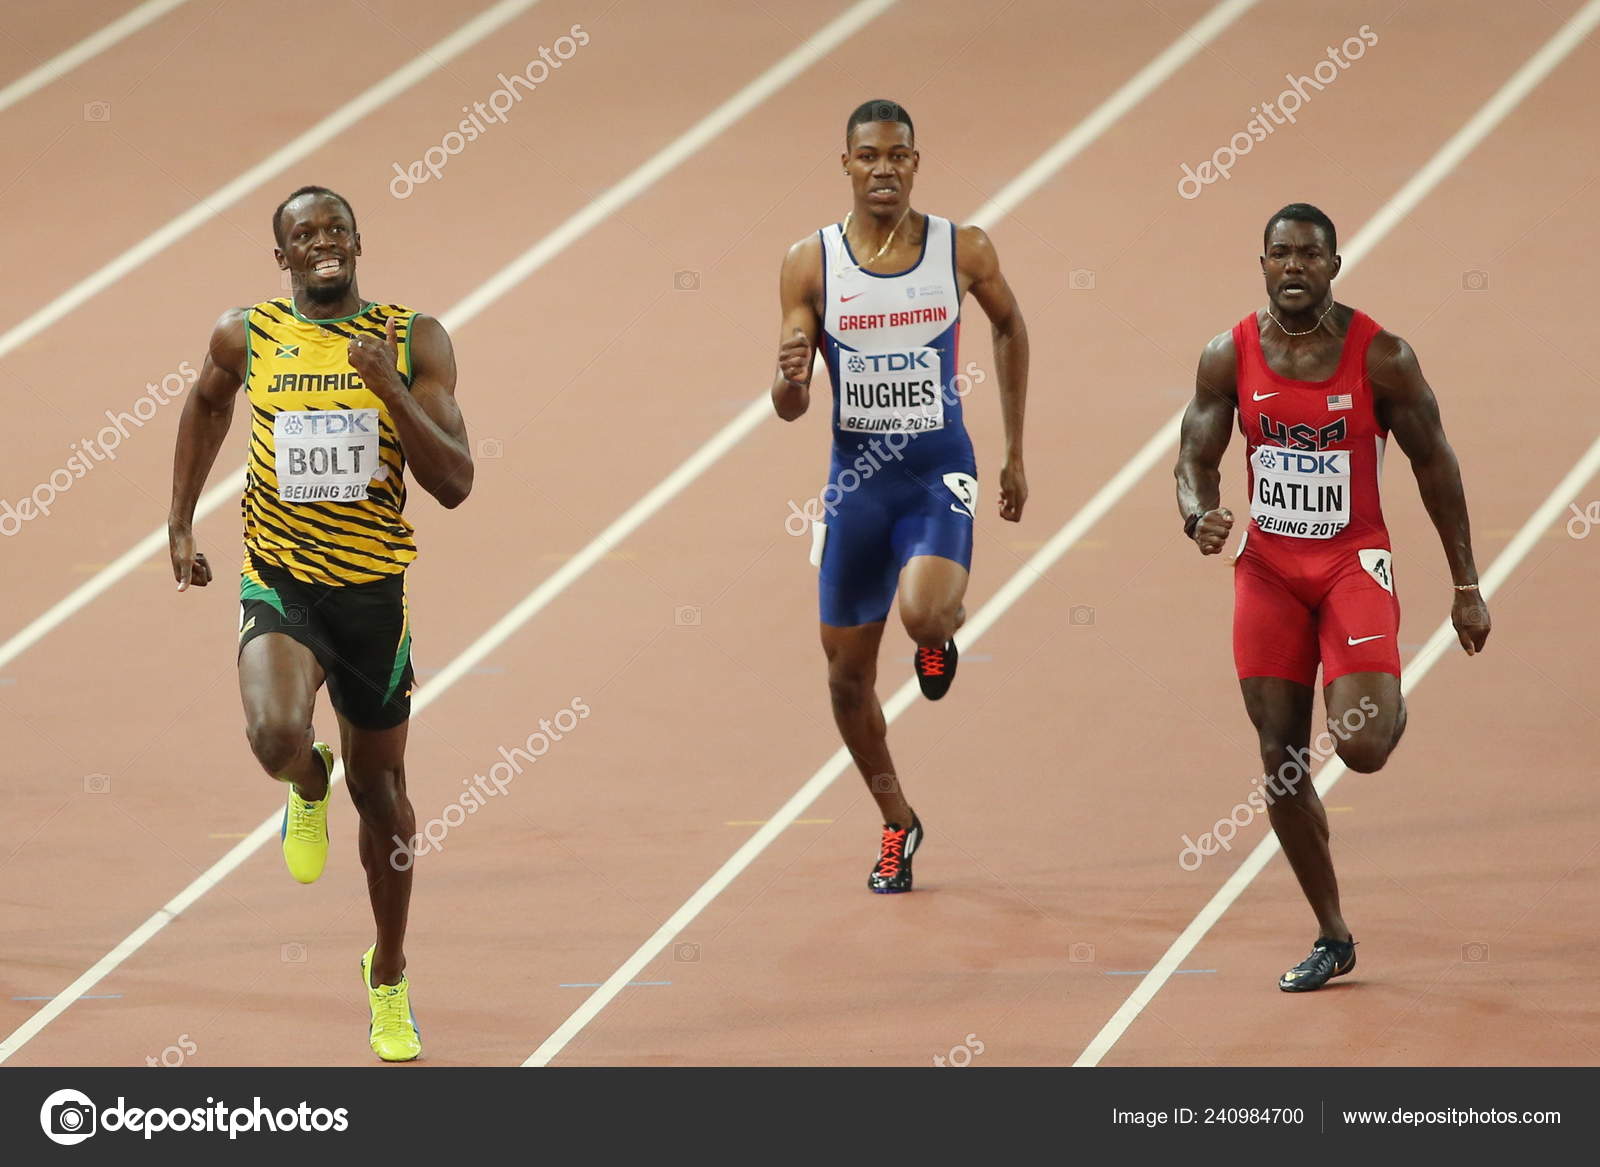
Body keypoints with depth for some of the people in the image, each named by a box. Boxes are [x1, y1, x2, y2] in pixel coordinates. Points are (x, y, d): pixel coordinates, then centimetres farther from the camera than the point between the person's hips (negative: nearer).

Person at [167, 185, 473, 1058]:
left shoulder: (414, 341, -5)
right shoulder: (246, 337, -2)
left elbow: (454, 484, -11)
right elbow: (207, 402, 21)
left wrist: (391, 390, -23)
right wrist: (180, 522, 19)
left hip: (374, 590, 1)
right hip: (280, 583, -1)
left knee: (379, 786, 13)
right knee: (277, 740, -29)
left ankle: (388, 978, 35)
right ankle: (310, 789, 12)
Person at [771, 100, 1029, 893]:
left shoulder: (964, 251, -4)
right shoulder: (811, 263, -4)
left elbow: (1009, 326, 16)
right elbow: (789, 409, -3)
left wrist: (1015, 452, 17)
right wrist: (791, 377, -28)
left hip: (939, 471, -2)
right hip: (857, 476, 2)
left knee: (923, 614, -29)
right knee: (847, 672, 7)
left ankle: (943, 632, 11)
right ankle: (897, 825, 30)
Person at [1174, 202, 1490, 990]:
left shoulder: (1382, 357, -10)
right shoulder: (1228, 358, -4)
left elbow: (1434, 464, -2)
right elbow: (1195, 461, 1)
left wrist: (1466, 586, 0)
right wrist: (1199, 516, -23)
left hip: (1354, 563, -3)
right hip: (1269, 569, 3)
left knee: (1361, 747, -20)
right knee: (1281, 760, 2)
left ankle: (1389, 708, 20)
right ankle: (1331, 938, 15)